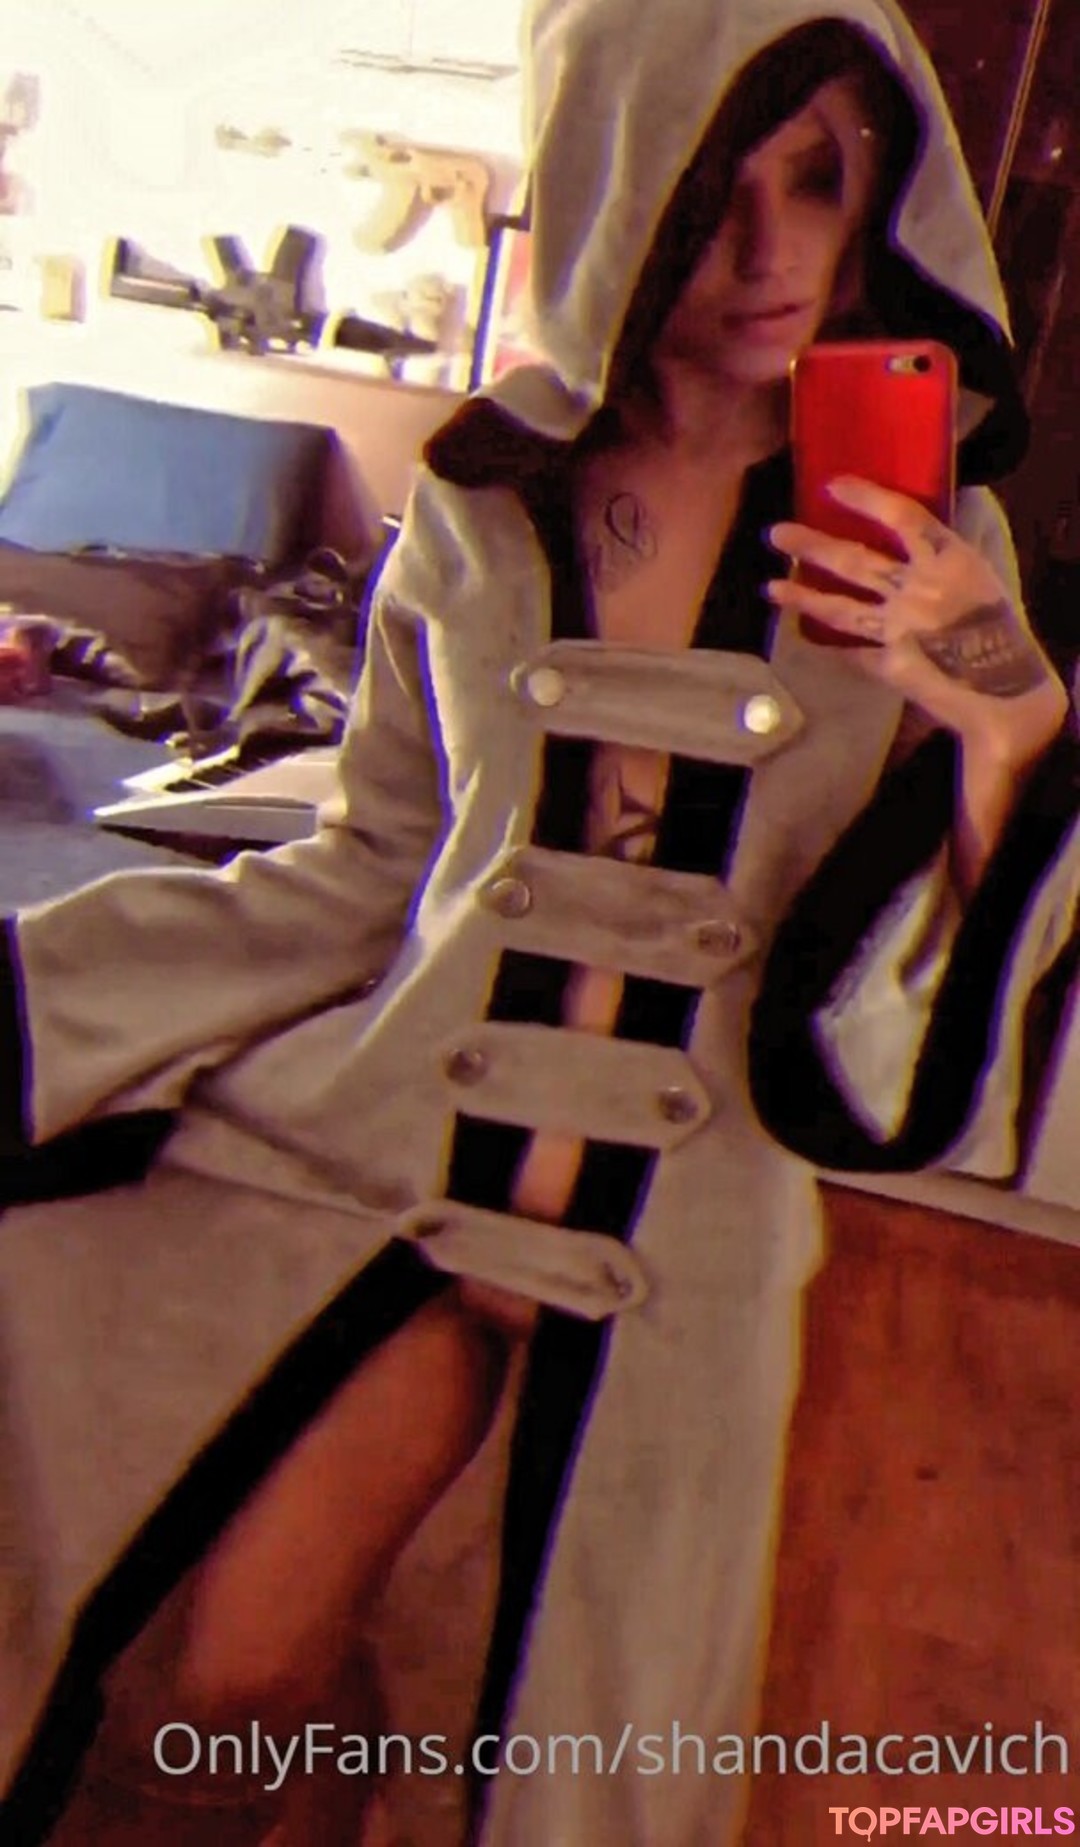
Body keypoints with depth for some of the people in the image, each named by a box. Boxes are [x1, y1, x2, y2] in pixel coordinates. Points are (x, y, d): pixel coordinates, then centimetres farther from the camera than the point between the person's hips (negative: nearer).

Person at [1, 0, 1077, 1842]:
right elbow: (374, 868, 3)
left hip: (684, 1232, 0)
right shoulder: (486, 495, -2)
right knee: (241, 1668, 10)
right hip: (400, 1153, 1)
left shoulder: (925, 530, -4)